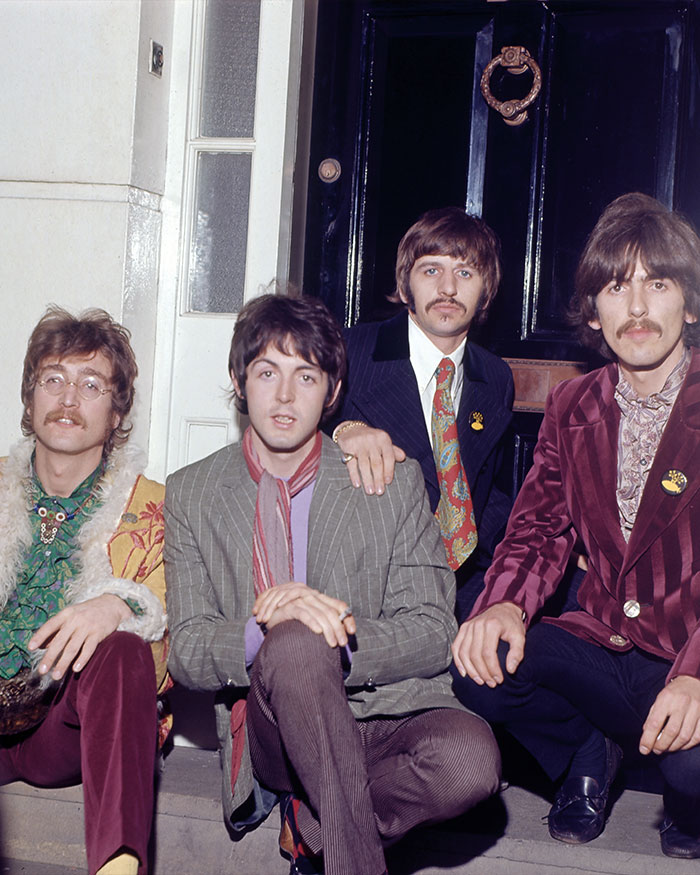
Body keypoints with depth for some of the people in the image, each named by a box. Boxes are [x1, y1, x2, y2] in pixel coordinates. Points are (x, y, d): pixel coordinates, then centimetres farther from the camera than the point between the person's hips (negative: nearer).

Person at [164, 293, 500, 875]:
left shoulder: (395, 484, 6)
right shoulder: (191, 494, 9)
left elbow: (432, 636, 1)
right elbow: (187, 653, 1)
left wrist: (342, 638, -19)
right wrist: (266, 631, -22)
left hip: (388, 717, 1)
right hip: (271, 731, -1)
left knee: (470, 756, -33)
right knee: (296, 642, -35)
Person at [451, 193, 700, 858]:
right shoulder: (573, 407, 9)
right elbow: (541, 525, 7)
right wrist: (503, 606, -17)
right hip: (601, 645, 4)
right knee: (480, 666, -23)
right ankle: (590, 754, 9)